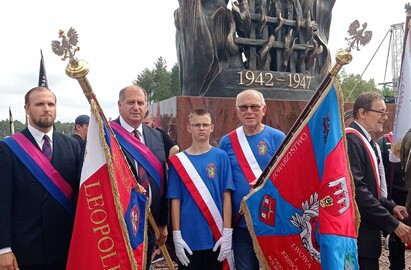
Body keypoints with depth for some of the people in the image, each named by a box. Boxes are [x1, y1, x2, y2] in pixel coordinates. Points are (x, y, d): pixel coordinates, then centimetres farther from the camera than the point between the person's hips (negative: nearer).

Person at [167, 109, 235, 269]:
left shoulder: (221, 157, -1)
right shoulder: (178, 160, 0)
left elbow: (226, 196, -2)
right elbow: (175, 200, 0)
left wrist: (227, 232, -6)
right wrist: (176, 235, -4)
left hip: (215, 236, 0)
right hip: (188, 236, 0)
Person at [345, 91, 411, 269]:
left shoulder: (364, 140, 13)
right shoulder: (350, 139, -18)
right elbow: (356, 189, -25)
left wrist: (390, 206, 6)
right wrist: (393, 224, -21)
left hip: (364, 229, 10)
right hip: (358, 233, -10)